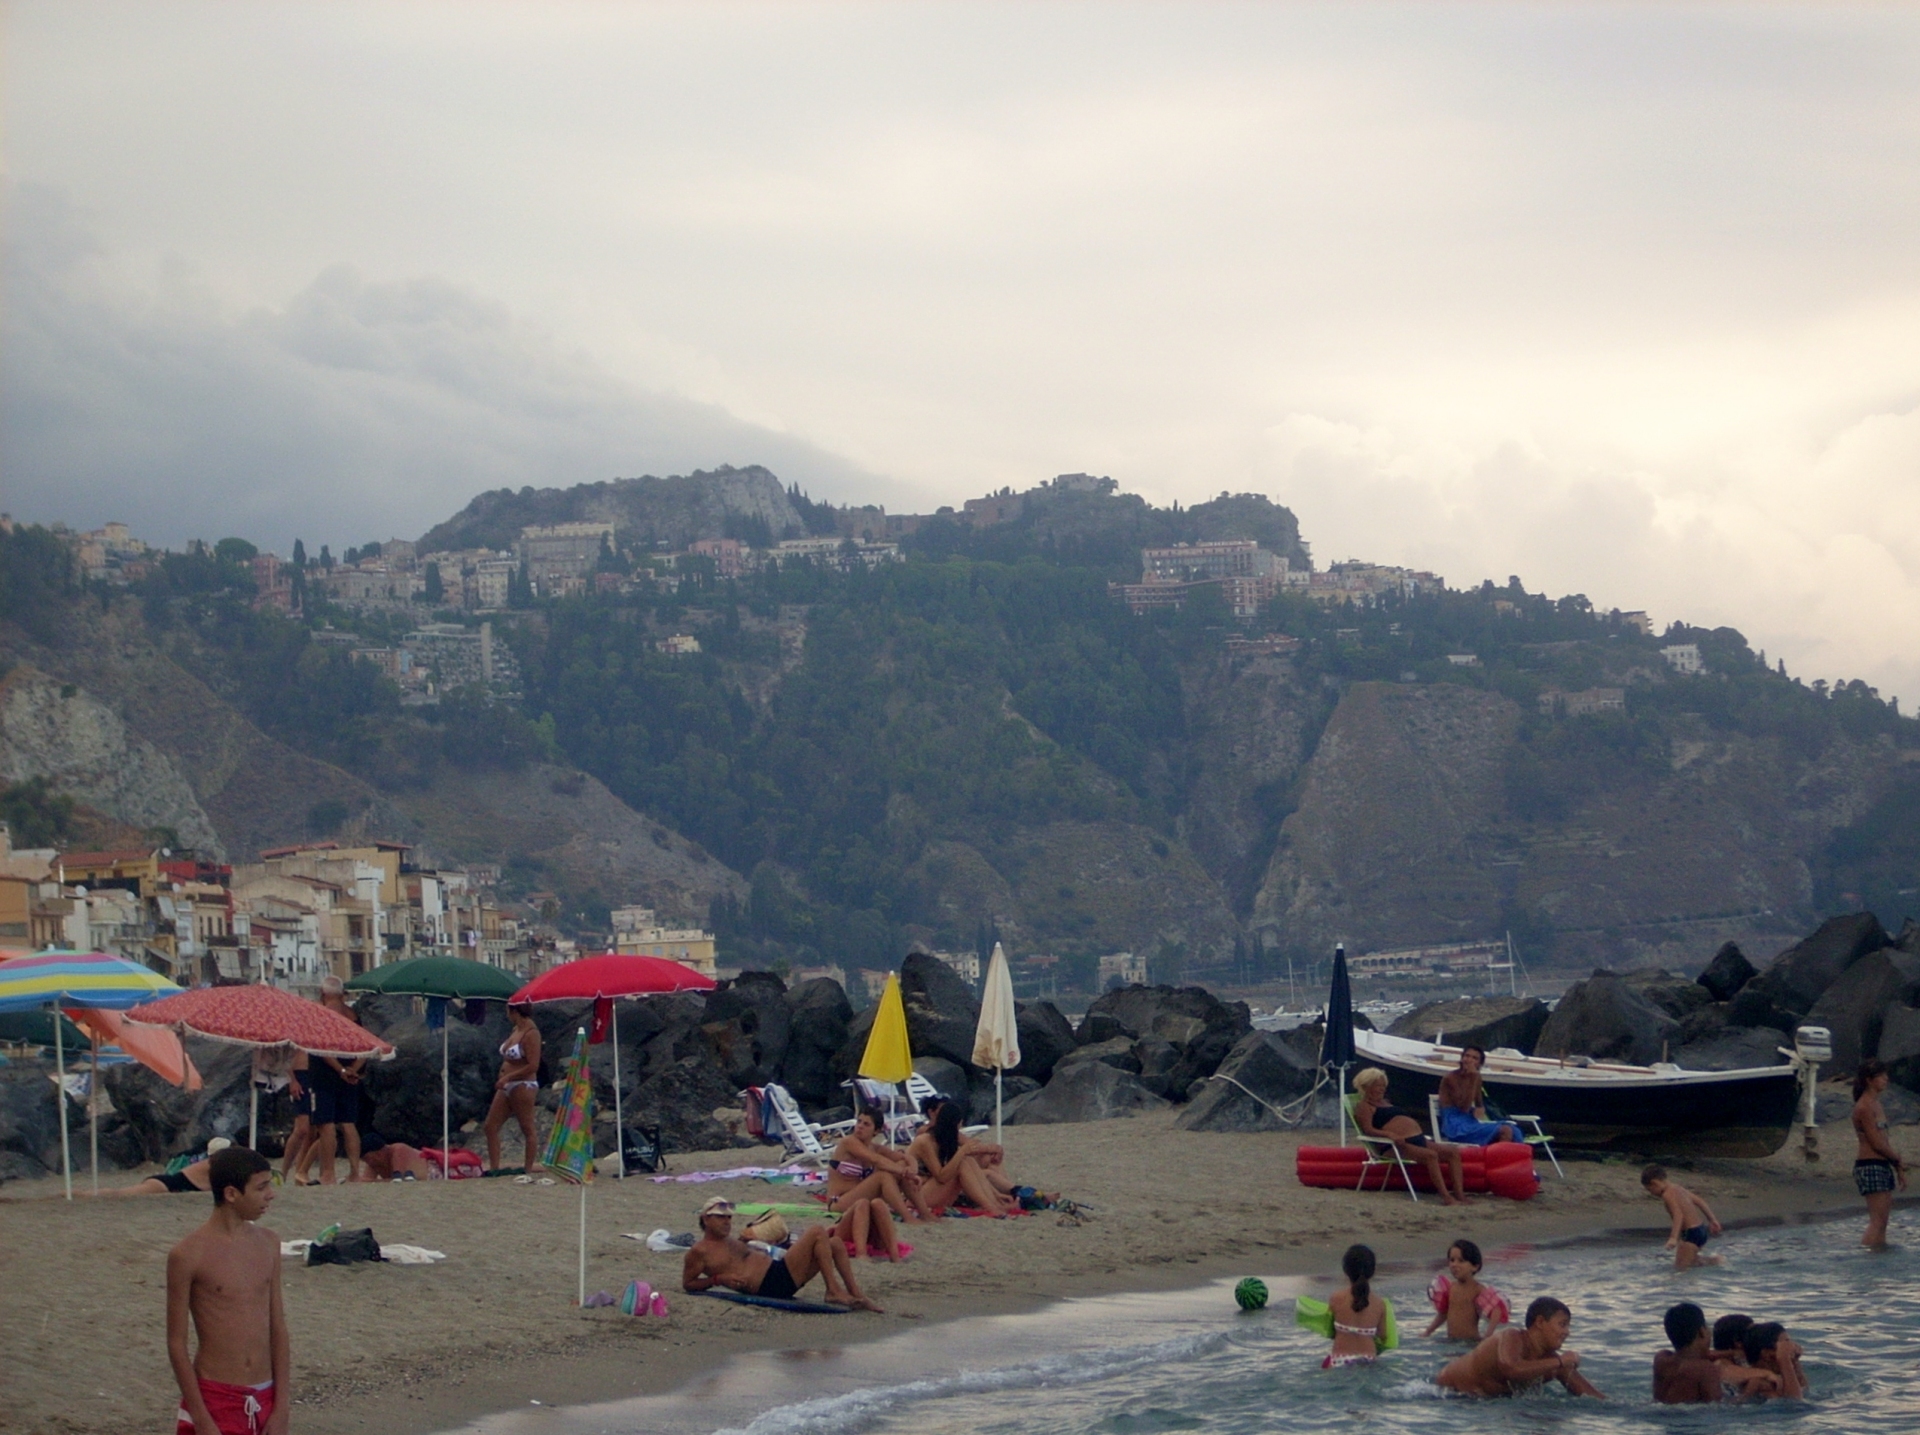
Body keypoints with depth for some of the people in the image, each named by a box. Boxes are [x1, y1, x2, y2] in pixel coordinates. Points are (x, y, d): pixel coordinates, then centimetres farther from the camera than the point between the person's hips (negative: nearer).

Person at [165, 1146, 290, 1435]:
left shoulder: (267, 1244, 6)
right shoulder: (189, 1256, -10)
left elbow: (278, 1327, 9)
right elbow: (176, 1344, -8)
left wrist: (281, 1406, 3)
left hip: (264, 1399, 5)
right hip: (215, 1398, -5)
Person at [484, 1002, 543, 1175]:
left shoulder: (531, 1033, -13)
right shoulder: (515, 1030, 13)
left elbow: (533, 1066, -19)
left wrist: (508, 1077, -20)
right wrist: (503, 1075, 7)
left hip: (523, 1086, -10)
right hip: (507, 1087, 10)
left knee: (527, 1130, -2)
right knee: (491, 1126, 6)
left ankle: (528, 1170, 2)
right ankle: (494, 1168, 8)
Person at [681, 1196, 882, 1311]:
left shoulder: (731, 1240, 25)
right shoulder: (700, 1252, -2)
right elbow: (687, 1284, -4)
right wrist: (718, 1279, -14)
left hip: (781, 1271, 10)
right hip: (771, 1286, -10)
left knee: (834, 1244, 6)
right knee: (818, 1232, -17)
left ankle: (856, 1294, 4)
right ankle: (833, 1291, -19)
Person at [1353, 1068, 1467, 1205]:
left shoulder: (1385, 1103, 32)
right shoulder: (1365, 1106, 4)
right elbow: (1368, 1129, -12)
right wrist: (1390, 1134, -28)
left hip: (1418, 1140, 10)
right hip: (1400, 1144, -10)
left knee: (1453, 1152, -7)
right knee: (1431, 1155, -34)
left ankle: (1459, 1194, -16)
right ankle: (1446, 1197, -38)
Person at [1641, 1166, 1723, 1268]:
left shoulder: (1668, 1194, -14)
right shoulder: (1677, 1188, 13)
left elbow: (1678, 1214, -28)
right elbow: (1700, 1202, 20)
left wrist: (1673, 1238, -38)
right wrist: (1713, 1220, 28)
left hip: (1691, 1233, -9)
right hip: (1701, 1230, 9)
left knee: (1679, 1267, -7)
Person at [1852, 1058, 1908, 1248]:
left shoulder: (1877, 1105, 16)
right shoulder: (1864, 1107, -14)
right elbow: (1876, 1143, -15)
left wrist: (1899, 1169, 16)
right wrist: (1899, 1160, -1)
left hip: (1882, 1166, 10)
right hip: (1870, 1166, -10)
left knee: (1882, 1221, 8)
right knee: (1877, 1220, -12)